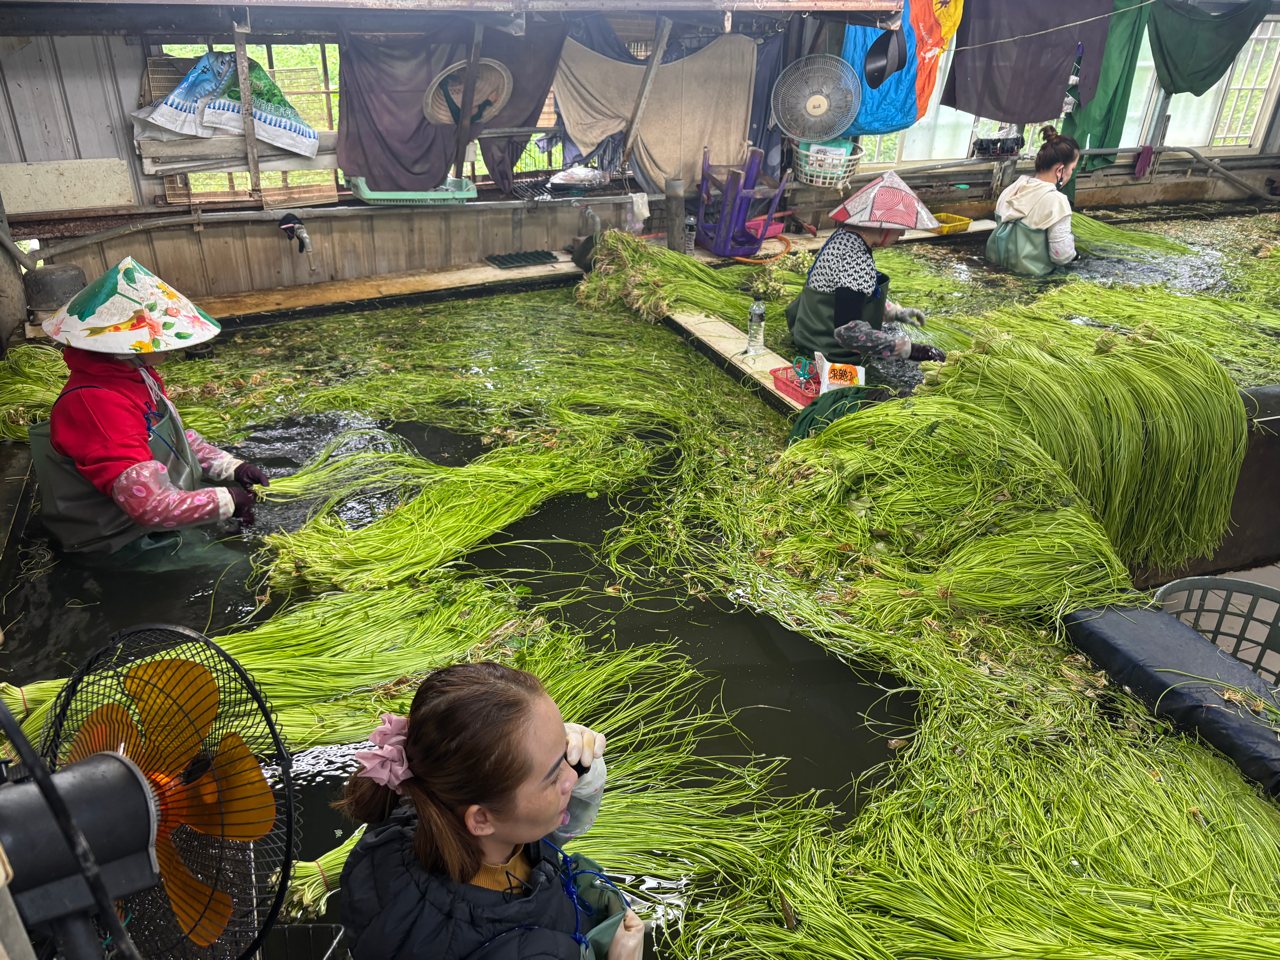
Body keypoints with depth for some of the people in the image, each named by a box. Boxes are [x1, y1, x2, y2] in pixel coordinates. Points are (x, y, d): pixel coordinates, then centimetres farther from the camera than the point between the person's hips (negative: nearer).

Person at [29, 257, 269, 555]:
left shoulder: (136, 374, -1)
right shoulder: (96, 407, -30)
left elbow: (178, 437, 12)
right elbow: (152, 505, -34)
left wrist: (232, 467, -1)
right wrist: (226, 501, -22)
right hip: (126, 544, -10)